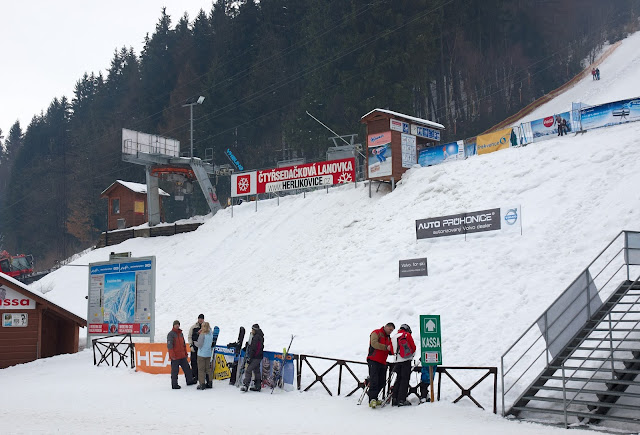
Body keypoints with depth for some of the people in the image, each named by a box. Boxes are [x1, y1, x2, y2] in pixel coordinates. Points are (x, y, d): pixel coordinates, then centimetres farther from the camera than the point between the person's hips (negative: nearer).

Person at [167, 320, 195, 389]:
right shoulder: (171, 334, -9)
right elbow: (169, 345, -15)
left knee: (187, 368, 12)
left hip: (182, 356, 7)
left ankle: (189, 381, 24)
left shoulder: (181, 333, 14)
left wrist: (185, 353, 19)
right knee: (175, 371, 0)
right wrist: (172, 355, -19)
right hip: (175, 357, -7)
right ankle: (174, 385, 8)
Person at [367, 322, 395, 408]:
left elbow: (389, 352, 21)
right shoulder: (376, 333, 0)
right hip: (373, 361, -8)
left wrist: (393, 351, -3)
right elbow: (374, 343, -17)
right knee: (374, 381, -15)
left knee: (381, 382, 5)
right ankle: (372, 399, -20)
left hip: (382, 363, 8)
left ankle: (373, 399, 15)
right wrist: (386, 347, -22)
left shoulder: (388, 338, 24)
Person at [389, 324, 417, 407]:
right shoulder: (407, 335, 1)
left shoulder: (393, 338, 15)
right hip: (406, 360, -5)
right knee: (405, 380, -3)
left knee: (398, 379, 14)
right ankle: (401, 400, -8)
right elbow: (413, 347, 2)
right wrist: (411, 355, 19)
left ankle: (394, 399, 10)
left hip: (397, 361, 5)